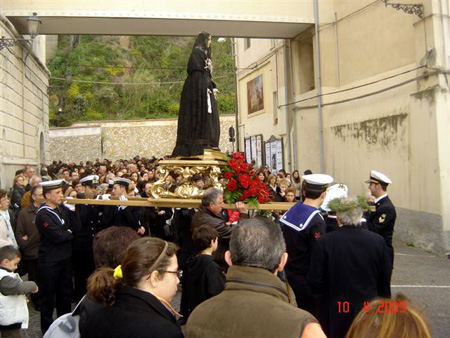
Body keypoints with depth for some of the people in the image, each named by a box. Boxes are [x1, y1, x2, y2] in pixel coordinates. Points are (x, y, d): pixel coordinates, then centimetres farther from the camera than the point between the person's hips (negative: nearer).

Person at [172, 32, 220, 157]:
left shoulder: (205, 53, 22)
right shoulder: (197, 52, -7)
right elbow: (196, 70, -17)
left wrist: (212, 87, 14)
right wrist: (205, 88, -23)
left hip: (205, 87, 10)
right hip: (198, 87, -10)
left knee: (209, 113, 8)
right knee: (200, 113, -11)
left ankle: (207, 143, 10)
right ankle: (200, 143, -11)